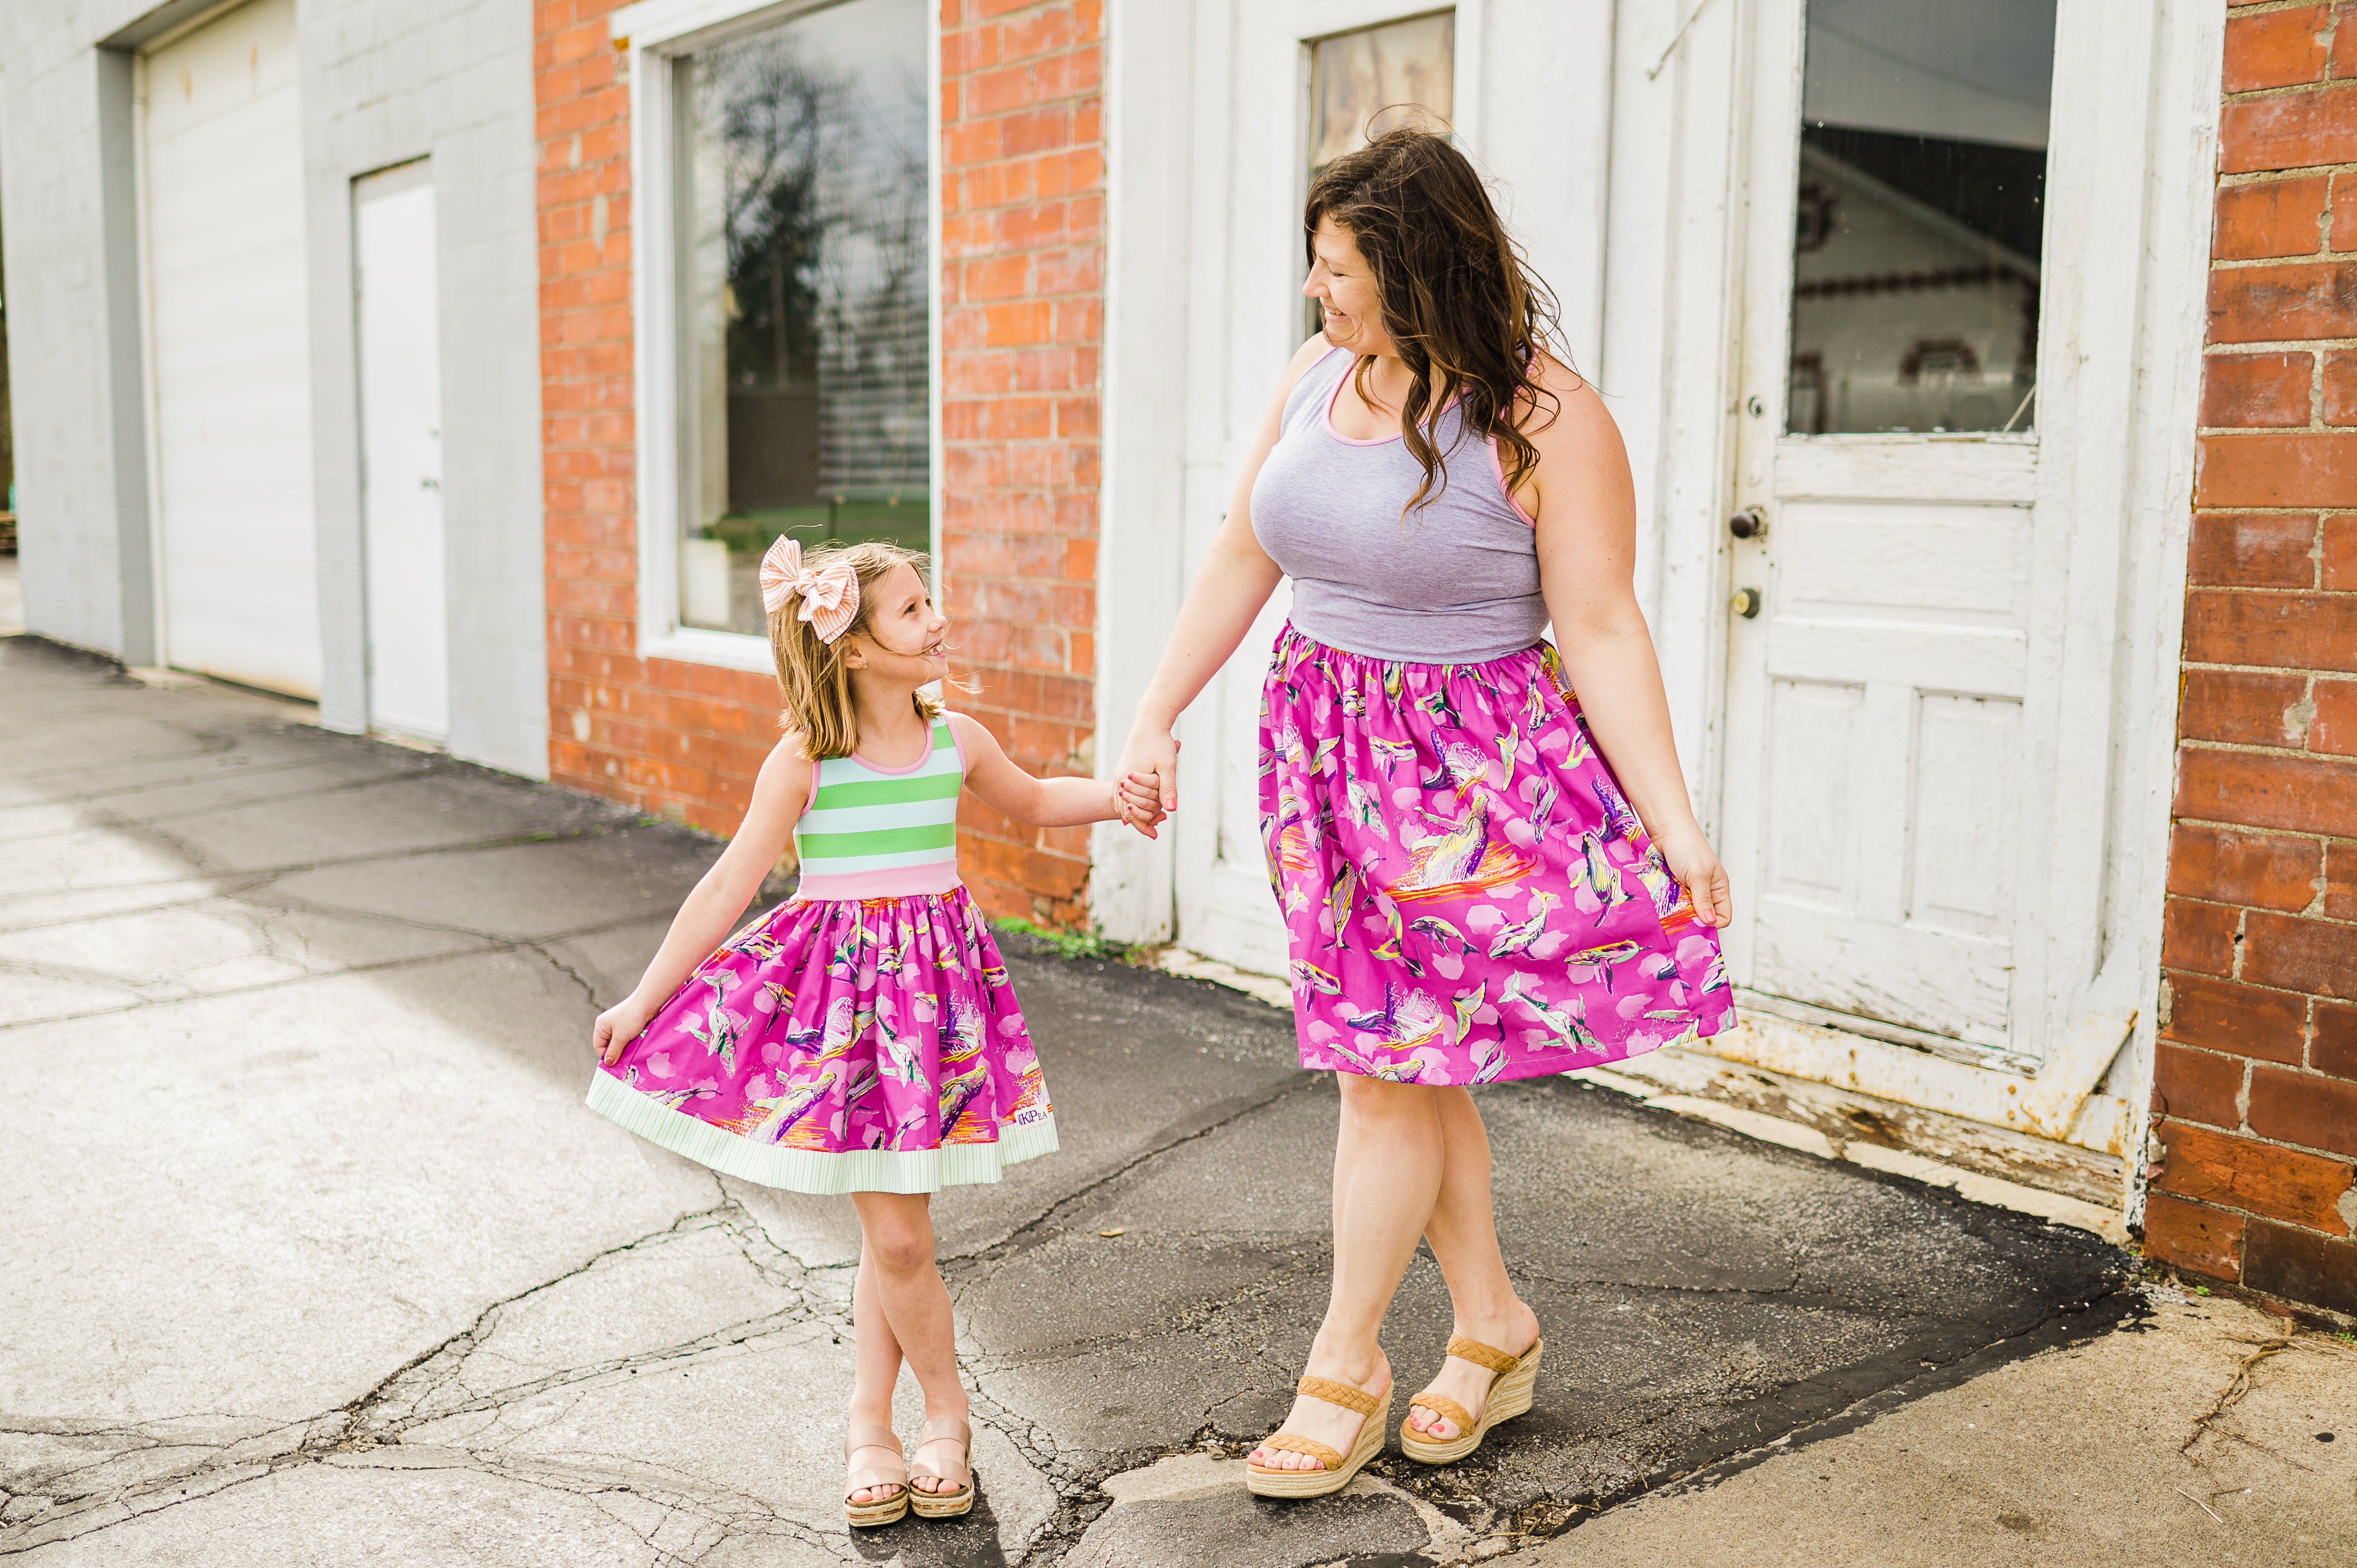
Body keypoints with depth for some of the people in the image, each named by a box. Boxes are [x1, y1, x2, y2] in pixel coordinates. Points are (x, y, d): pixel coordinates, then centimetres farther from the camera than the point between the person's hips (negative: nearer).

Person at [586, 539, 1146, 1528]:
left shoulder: (956, 740, 2)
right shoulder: (805, 760, -10)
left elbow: (1030, 801, 23)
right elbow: (730, 886, -6)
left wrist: (1120, 793, 7)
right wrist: (644, 999, -5)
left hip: (936, 983, 3)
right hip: (840, 986, -3)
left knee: (893, 1230, 6)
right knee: (895, 1234, -4)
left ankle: (869, 1422, 24)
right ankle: (947, 1413, 19)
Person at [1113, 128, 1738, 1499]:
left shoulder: (1546, 420, -15)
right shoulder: (1318, 373, 4)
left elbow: (1603, 631, -14)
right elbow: (1241, 562, 10)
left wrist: (1676, 822, -19)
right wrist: (1157, 721, 9)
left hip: (1464, 765, -6)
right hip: (1323, 740, 6)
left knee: (1388, 1066, -2)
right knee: (1400, 1060, 11)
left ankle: (1346, 1364, 17)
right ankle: (1495, 1327, 30)